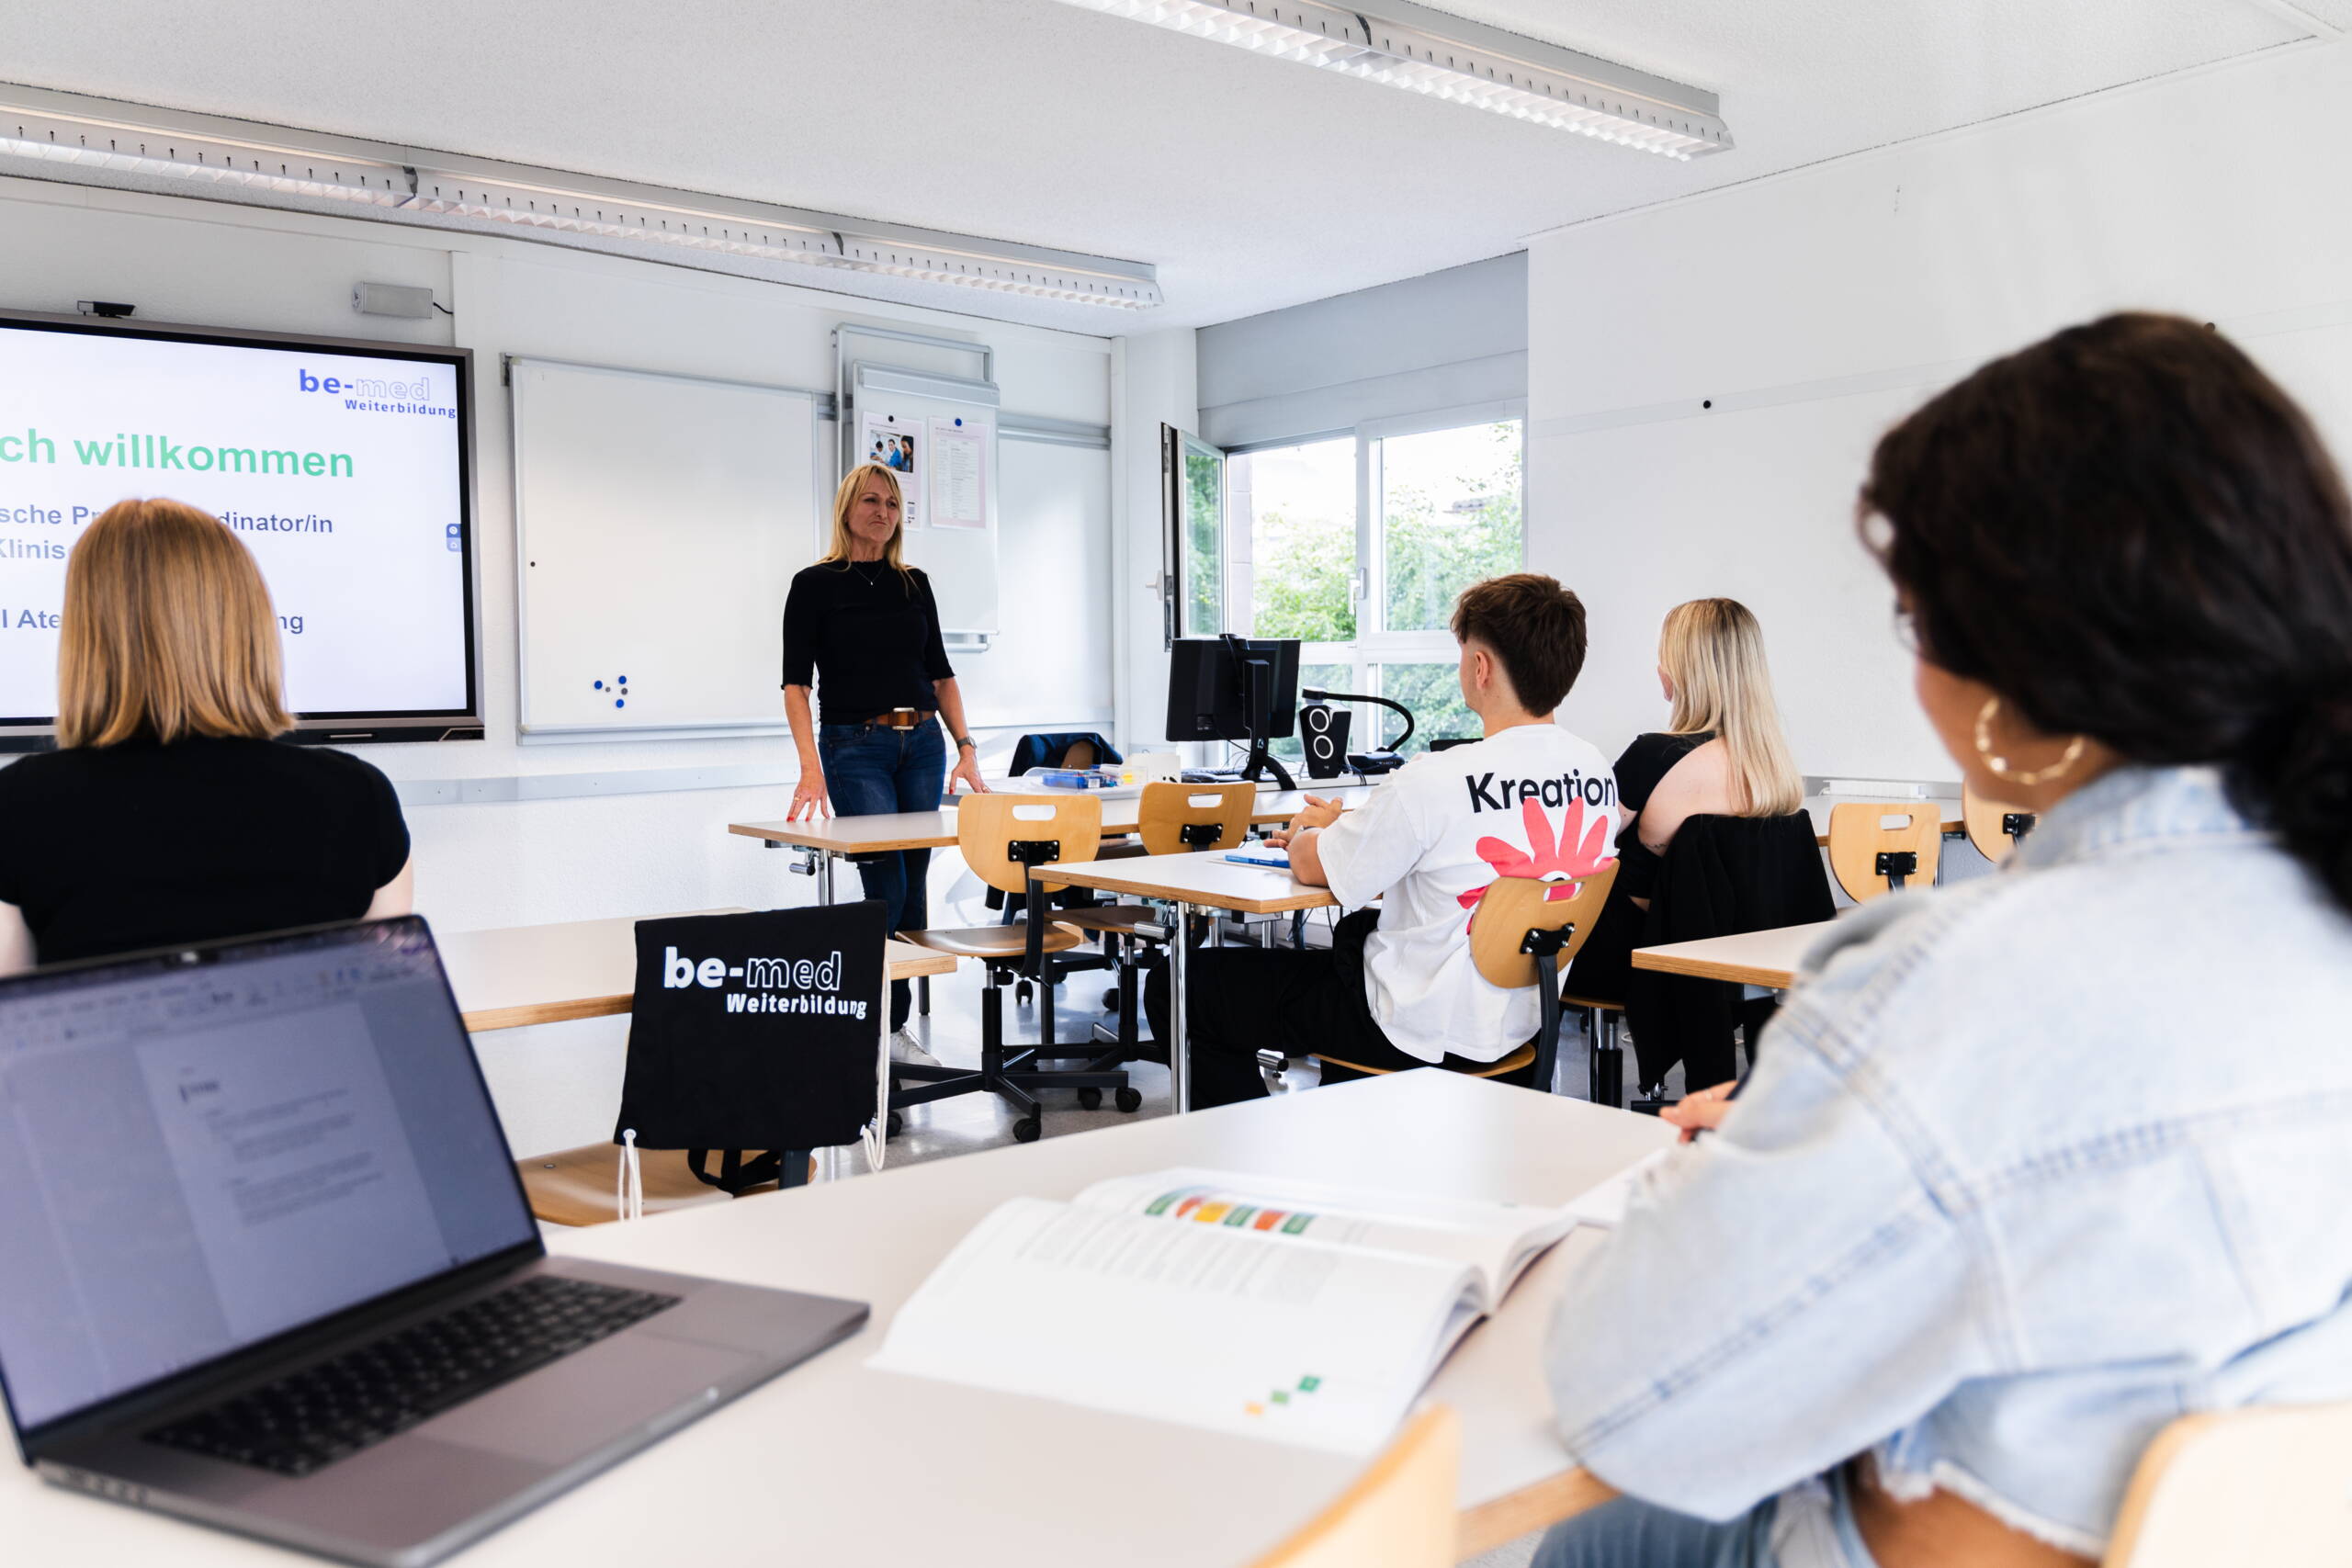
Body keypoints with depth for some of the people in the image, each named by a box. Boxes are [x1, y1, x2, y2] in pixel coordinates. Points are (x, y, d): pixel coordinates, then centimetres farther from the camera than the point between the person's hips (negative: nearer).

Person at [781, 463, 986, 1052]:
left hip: (922, 744, 5)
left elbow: (940, 673, 13)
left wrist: (966, 749, 3)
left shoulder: (915, 583, 11)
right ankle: (888, 1023, 1)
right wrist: (811, 767, -20)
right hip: (856, 747, -5)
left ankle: (893, 1026, 16)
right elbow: (796, 683, -8)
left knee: (913, 889, 6)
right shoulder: (816, 584, -3)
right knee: (888, 889, -11)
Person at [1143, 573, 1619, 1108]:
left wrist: (1314, 830, 12)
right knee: (1351, 932, 38)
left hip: (1423, 1031, -8)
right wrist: (1347, 830, 16)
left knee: (1174, 987, 2)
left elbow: (1312, 867, -12)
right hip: (1522, 1021, 8)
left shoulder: (1434, 783, -26)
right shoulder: (1597, 772, -4)